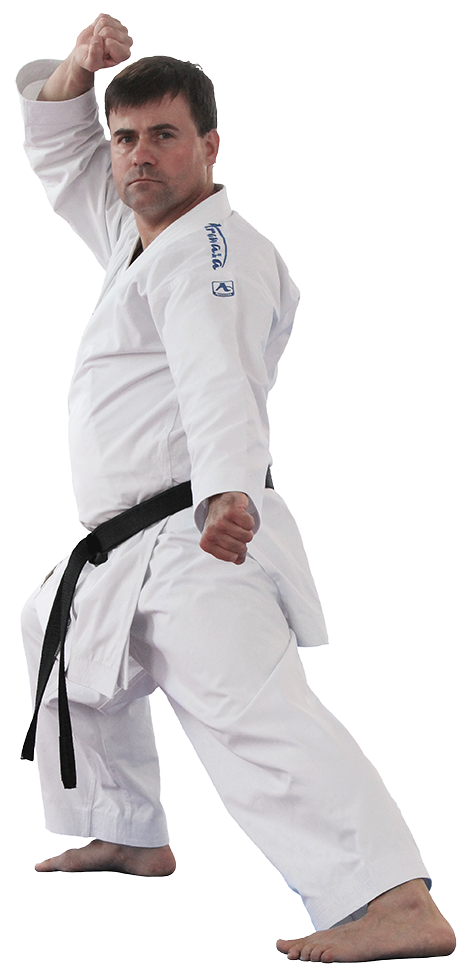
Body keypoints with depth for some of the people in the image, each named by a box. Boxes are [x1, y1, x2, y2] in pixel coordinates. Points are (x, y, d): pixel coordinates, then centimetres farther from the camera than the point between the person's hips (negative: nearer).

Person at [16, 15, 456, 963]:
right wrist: (79, 72, 4)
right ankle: (133, 838, 46)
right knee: (57, 643, 33)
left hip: (197, 542, -11)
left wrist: (230, 495, -49)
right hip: (125, 555, 11)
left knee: (251, 709, -30)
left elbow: (223, 382, -31)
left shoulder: (213, 249, -13)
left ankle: (401, 905, -44)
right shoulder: (138, 233, 15)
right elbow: (60, 154, 26)